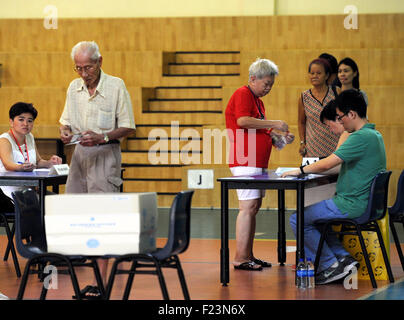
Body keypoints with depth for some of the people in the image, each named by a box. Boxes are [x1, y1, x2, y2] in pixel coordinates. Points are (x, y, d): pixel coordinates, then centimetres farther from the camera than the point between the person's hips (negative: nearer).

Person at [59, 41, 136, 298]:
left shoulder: (116, 86, -7)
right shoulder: (74, 88, 10)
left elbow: (128, 128, -6)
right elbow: (66, 120, 19)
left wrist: (101, 138, -20)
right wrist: (65, 132, -4)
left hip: (106, 154, -6)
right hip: (80, 153, 6)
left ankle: (100, 282, -7)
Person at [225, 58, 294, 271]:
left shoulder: (257, 100, 22)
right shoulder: (242, 94, -7)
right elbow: (243, 121, -23)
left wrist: (280, 136, 11)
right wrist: (274, 124, -18)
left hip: (258, 164, 10)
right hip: (245, 163, -10)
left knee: (254, 208, 10)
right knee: (248, 207, -12)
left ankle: (248, 255, 14)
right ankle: (240, 258, -12)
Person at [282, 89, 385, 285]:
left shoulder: (361, 137, -21)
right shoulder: (374, 135, 12)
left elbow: (328, 164, -23)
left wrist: (300, 170, -9)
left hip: (352, 205, -10)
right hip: (365, 203, 11)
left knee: (298, 220, -3)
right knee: (312, 214, 25)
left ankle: (330, 265, 0)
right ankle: (343, 256, 14)